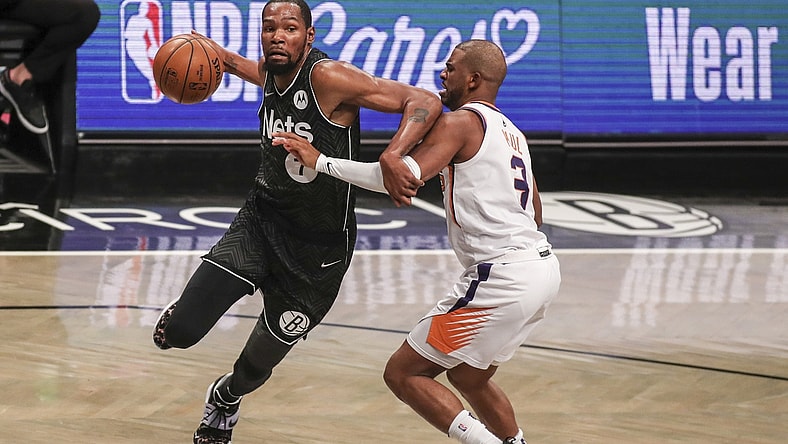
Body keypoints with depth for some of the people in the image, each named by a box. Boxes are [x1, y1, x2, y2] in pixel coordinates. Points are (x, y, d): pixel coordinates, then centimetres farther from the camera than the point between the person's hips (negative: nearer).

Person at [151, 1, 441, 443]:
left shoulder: (329, 78, -23)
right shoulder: (270, 74, -3)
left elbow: (426, 103, -29)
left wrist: (393, 157, -47)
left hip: (317, 249, -4)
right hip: (261, 220, 4)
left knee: (259, 363, 12)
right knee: (180, 332, -13)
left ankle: (226, 399, 49)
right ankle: (183, 310, 26)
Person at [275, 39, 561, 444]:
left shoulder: (460, 122, -8)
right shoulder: (511, 133, 21)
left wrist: (321, 162, -18)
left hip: (502, 276, -10)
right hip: (544, 269, 10)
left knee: (402, 373, -3)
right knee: (468, 378, 28)